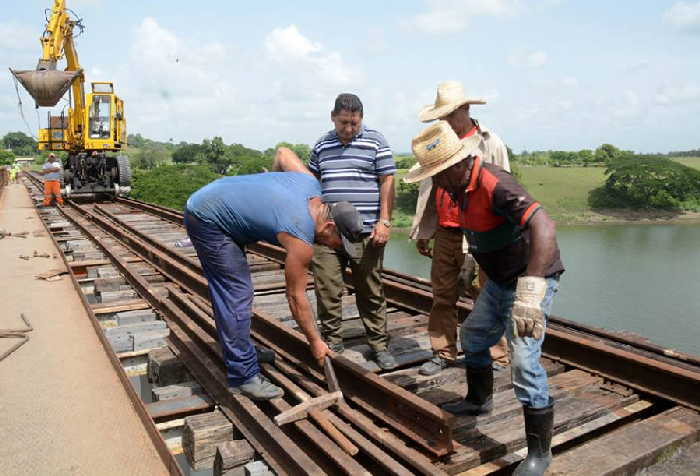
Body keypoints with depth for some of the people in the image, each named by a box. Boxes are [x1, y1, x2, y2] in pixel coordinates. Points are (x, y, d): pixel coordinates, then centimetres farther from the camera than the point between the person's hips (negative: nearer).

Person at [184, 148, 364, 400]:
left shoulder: (311, 184, -5)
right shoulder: (301, 240, -24)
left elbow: (283, 152, 13)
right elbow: (296, 298, -15)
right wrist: (315, 342, -5)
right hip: (207, 219, -10)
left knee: (233, 292, 17)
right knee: (237, 295, -10)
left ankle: (240, 351, 30)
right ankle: (243, 376, -3)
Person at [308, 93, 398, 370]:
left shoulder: (375, 142, 3)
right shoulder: (321, 146, 14)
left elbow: (387, 183, -1)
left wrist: (384, 222, -9)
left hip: (365, 231, -3)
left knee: (371, 291, 5)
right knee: (327, 289, 3)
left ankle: (379, 344, 18)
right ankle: (332, 341, 19)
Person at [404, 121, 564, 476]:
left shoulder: (493, 184, -30)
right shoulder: (460, 186, -1)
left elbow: (543, 226, -43)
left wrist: (529, 295, -51)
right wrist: (471, 255, 27)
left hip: (531, 279, -10)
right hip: (499, 280, 10)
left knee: (524, 363, -13)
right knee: (472, 336, 22)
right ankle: (478, 400, 45)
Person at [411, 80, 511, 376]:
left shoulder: (490, 143, -2)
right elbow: (427, 191, 17)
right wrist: (422, 232, 14)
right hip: (444, 234, 5)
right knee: (442, 295, 10)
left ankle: (495, 357, 15)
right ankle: (443, 353, 23)